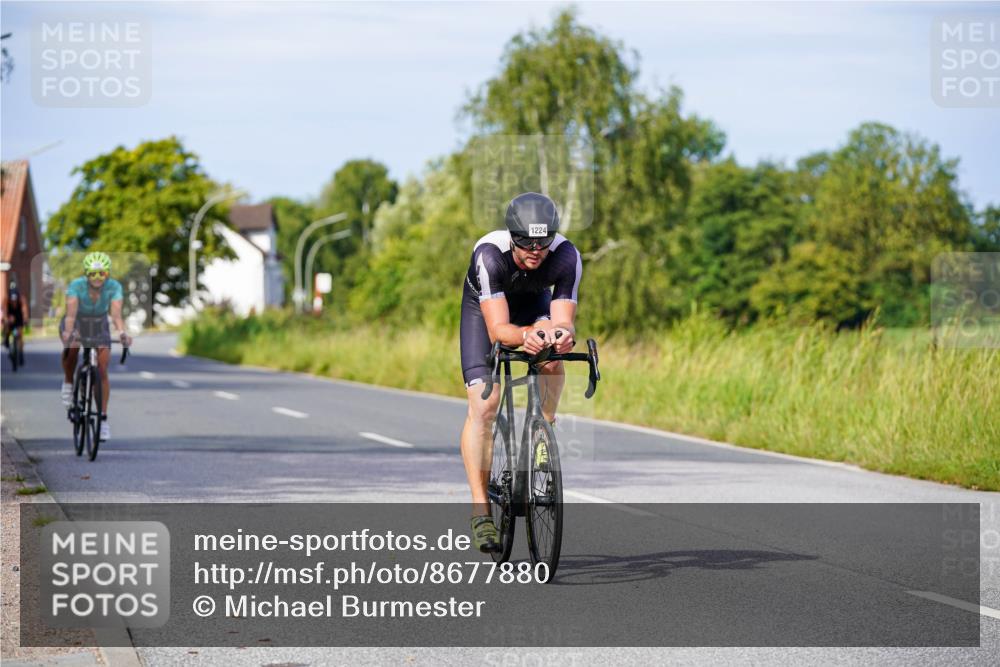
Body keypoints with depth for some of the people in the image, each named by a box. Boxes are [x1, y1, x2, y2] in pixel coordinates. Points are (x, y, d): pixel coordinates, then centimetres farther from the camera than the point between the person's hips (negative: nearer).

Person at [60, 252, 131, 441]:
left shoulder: (114, 287, -27)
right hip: (77, 324, 0)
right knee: (72, 345, -31)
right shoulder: (76, 286, -30)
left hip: (99, 327, 0)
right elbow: (71, 313, -42)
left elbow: (116, 313, -39)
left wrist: (121, 332, -59)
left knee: (102, 372, -8)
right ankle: (68, 382, -5)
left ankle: (103, 418, 0)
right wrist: (68, 332, -60)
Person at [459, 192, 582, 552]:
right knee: (483, 404, -16)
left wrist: (562, 333, -57)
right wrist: (525, 336, -64)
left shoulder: (567, 256, -33)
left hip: (534, 303, 3)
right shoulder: (489, 255, -40)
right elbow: (498, 329, -44)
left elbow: (564, 319, -34)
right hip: (485, 307, -3)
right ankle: (481, 511, -13)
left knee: (552, 359, -31)